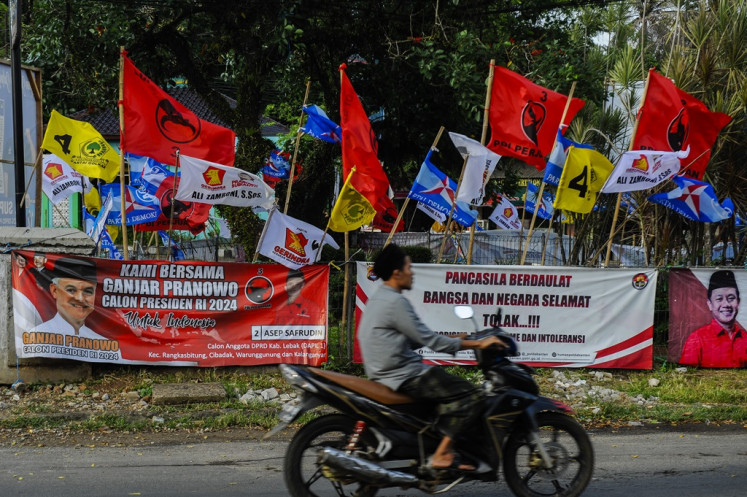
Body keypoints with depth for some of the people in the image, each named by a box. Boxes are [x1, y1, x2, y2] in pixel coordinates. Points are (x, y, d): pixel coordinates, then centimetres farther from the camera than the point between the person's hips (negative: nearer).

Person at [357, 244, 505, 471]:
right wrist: (477, 343, -13)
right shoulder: (395, 302, -17)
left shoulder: (377, 299, 16)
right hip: (404, 377, -11)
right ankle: (442, 454, -16)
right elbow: (430, 340, -18)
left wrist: (454, 340, 19)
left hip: (385, 374, 11)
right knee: (470, 395, -13)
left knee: (452, 388, 24)